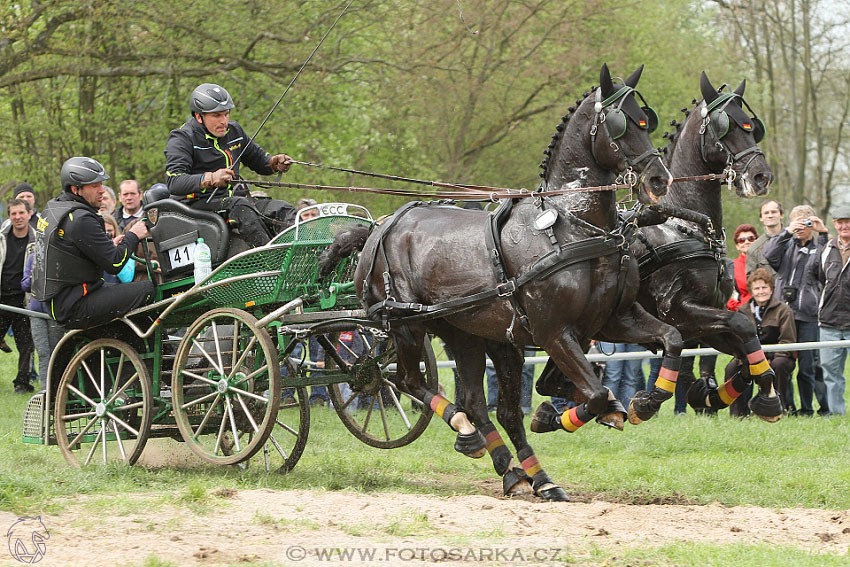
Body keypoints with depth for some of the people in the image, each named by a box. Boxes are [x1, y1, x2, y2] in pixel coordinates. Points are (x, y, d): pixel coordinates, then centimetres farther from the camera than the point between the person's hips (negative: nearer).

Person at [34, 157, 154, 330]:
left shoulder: (53, 209, 12)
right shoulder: (81, 220, -19)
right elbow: (114, 264, -19)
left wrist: (110, 246, 15)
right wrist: (132, 236, -4)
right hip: (74, 308, -11)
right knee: (148, 291, -15)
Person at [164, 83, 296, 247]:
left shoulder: (234, 131, 14)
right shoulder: (183, 138, -7)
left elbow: (258, 158, 29)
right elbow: (173, 182, -22)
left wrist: (274, 162, 4)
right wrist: (209, 179, -38)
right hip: (197, 203, -7)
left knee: (284, 210, -13)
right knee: (240, 207, -35)